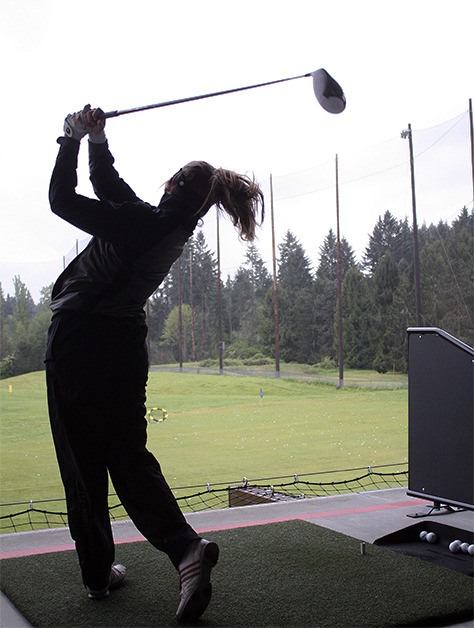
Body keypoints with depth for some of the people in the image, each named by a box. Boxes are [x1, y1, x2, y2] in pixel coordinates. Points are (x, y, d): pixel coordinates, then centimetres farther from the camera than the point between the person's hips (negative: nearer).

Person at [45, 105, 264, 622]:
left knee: (82, 462, 5)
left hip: (79, 341, -7)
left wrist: (72, 139, -2)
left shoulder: (144, 223, -18)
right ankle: (184, 546, -9)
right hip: (126, 343, 7)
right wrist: (96, 142, 7)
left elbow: (62, 200, -12)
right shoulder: (170, 227, 6)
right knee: (129, 456, 10)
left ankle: (98, 572, 14)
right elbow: (109, 188, 18)